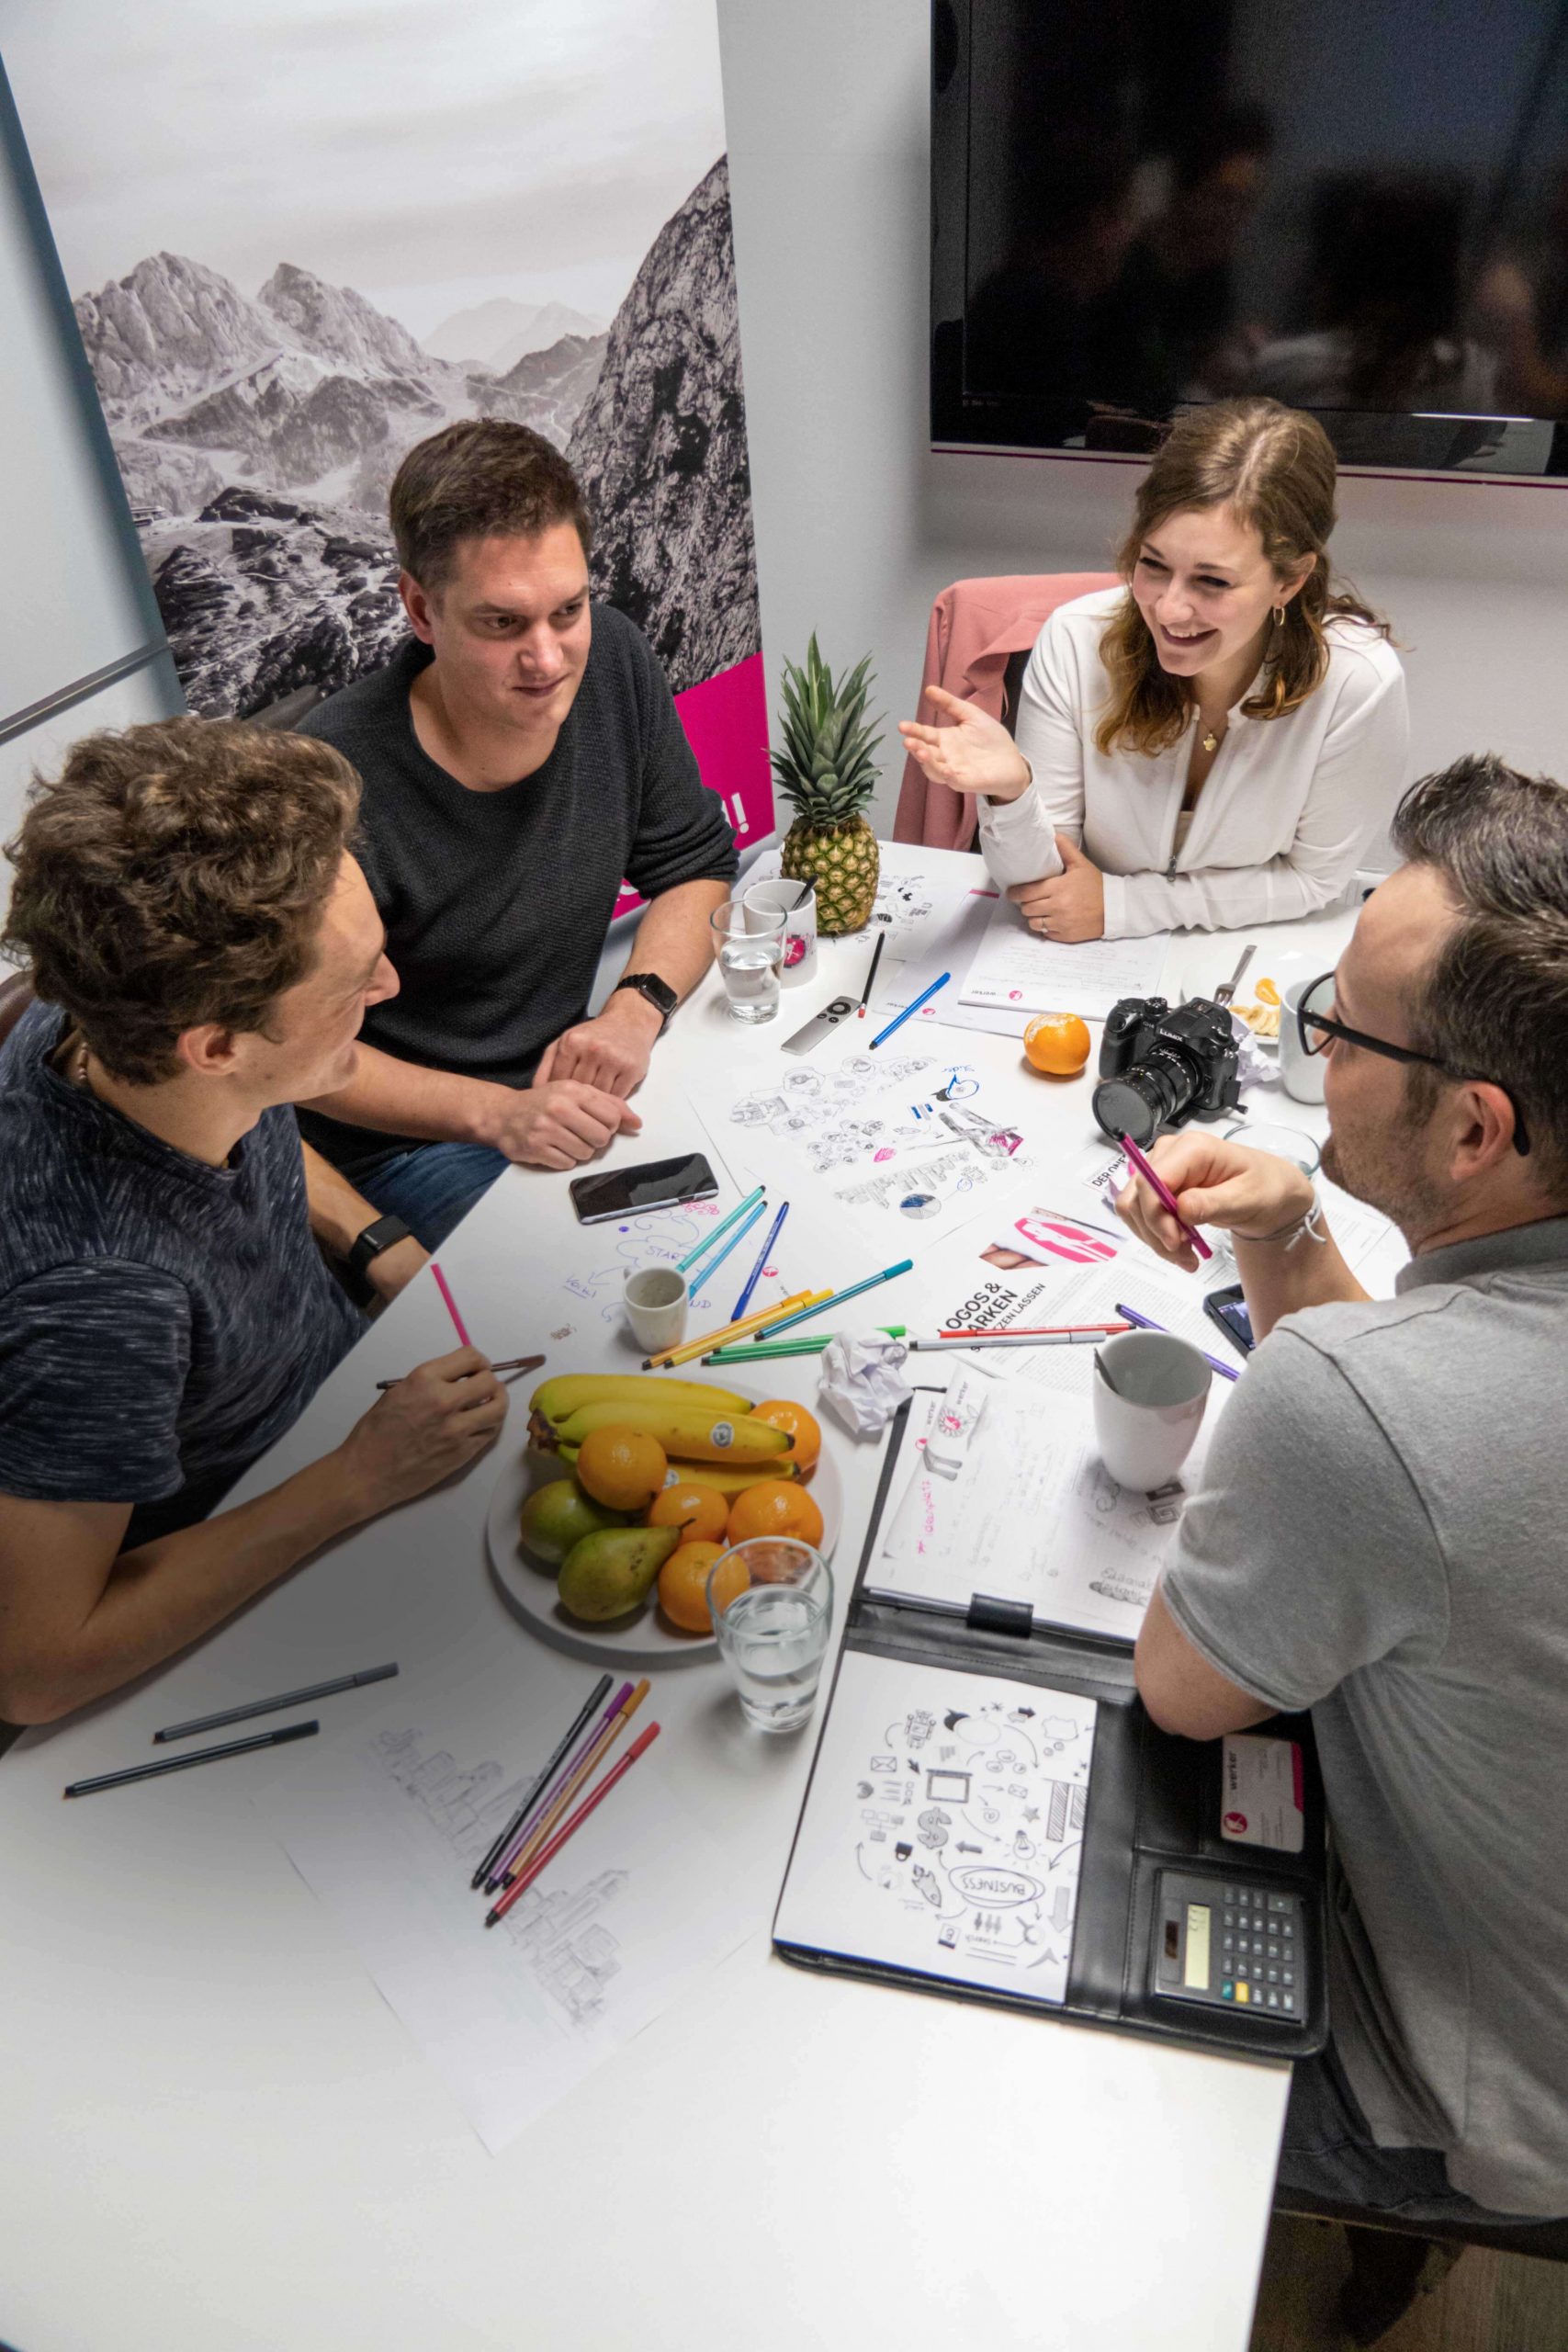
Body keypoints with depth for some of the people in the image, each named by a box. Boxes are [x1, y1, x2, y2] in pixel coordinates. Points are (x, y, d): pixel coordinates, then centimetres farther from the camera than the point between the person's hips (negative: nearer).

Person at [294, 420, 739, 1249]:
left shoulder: (609, 660, -9)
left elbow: (696, 865, 1)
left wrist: (635, 1009, -17)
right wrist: (497, 1113, -28)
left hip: (562, 1076, 6)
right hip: (413, 1136, -5)